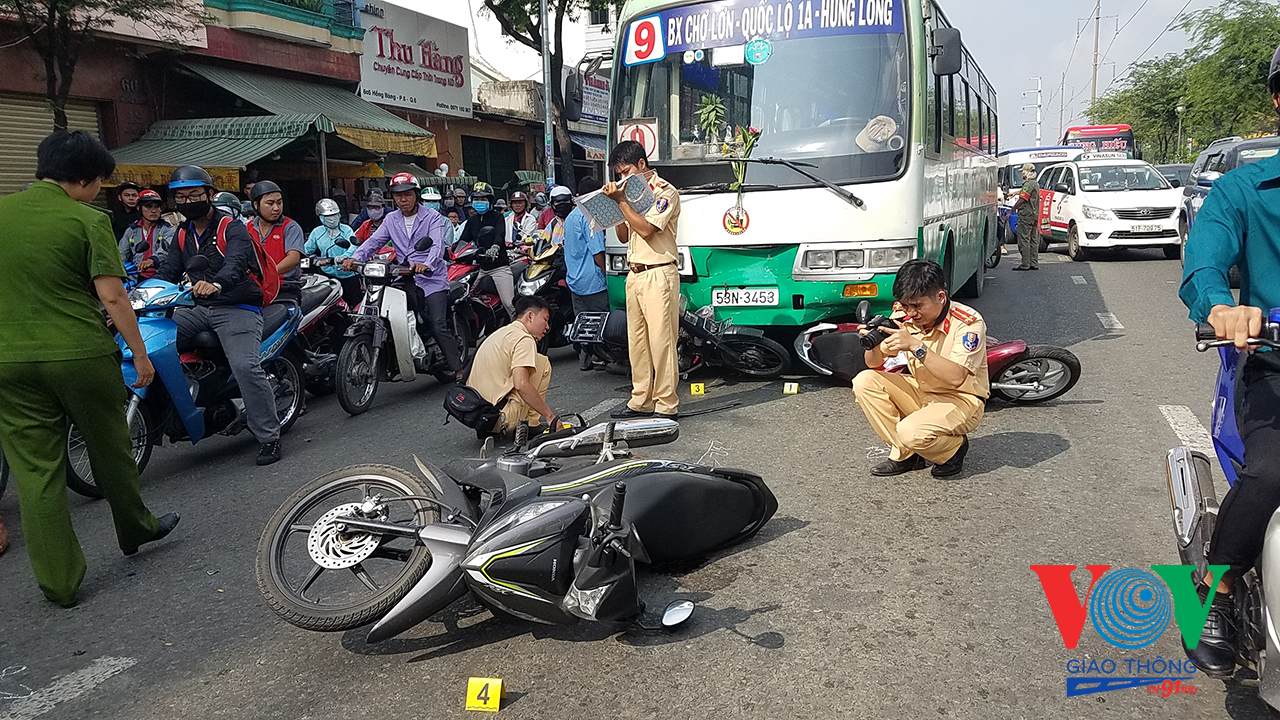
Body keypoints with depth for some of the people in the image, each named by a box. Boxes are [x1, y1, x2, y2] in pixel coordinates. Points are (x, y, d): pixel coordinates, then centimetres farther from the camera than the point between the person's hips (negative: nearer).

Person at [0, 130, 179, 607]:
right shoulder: (88, 221, -8)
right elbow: (112, 296, -13)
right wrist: (139, 352, -5)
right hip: (81, 354, -3)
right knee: (110, 450, 17)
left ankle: (59, 581, 13)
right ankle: (135, 529, 37)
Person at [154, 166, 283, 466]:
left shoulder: (232, 228, -5)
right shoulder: (183, 235, 19)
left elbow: (236, 262, -24)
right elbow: (168, 271, 12)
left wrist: (217, 284, -47)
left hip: (237, 308, -7)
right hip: (199, 309, 7)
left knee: (245, 366, -26)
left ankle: (269, 437, -16)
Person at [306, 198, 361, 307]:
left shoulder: (346, 230, 0)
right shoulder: (317, 232, 10)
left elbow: (354, 246, -17)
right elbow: (306, 249, 9)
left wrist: (345, 256, -37)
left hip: (348, 274, -2)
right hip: (328, 275, 2)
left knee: (356, 302, -1)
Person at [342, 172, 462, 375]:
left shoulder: (433, 218, 0)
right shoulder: (391, 219, 15)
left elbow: (438, 245, -16)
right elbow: (374, 241, 5)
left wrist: (426, 265, -37)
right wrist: (355, 258, -15)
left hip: (432, 278, -5)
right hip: (405, 280, 5)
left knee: (438, 326, -16)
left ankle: (459, 369, -10)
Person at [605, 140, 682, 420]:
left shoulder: (664, 192, -6)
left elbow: (645, 229, -17)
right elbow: (623, 236, 17)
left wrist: (621, 201, -11)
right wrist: (616, 202, 5)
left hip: (658, 274, -8)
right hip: (635, 274, 8)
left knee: (661, 341, -8)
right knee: (637, 341, 9)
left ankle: (666, 405, -5)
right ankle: (641, 400, 16)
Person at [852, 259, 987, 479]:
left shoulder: (968, 322, -22)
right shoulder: (904, 316, -7)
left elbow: (956, 378, -35)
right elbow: (874, 364, -2)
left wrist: (916, 346, -41)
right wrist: (873, 343, -25)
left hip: (961, 401, -7)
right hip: (920, 392, 7)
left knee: (911, 431, -33)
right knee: (864, 381, -13)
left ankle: (954, 448, 4)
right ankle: (905, 454, -2)